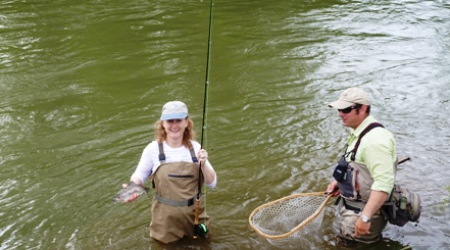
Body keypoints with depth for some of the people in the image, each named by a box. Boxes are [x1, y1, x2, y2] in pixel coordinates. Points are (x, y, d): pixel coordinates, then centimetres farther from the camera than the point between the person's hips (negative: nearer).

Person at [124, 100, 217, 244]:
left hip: (194, 214, 2)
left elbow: (212, 183, -2)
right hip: (166, 216, -2)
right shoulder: (153, 149, -11)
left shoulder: (195, 147, -4)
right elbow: (139, 176, 0)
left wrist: (203, 164, -20)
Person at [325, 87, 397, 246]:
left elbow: (384, 183, -34)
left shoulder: (374, 140, -28)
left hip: (364, 211, -11)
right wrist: (339, 182, 13)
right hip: (351, 207, 11)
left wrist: (365, 217, -36)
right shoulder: (359, 133, 7)